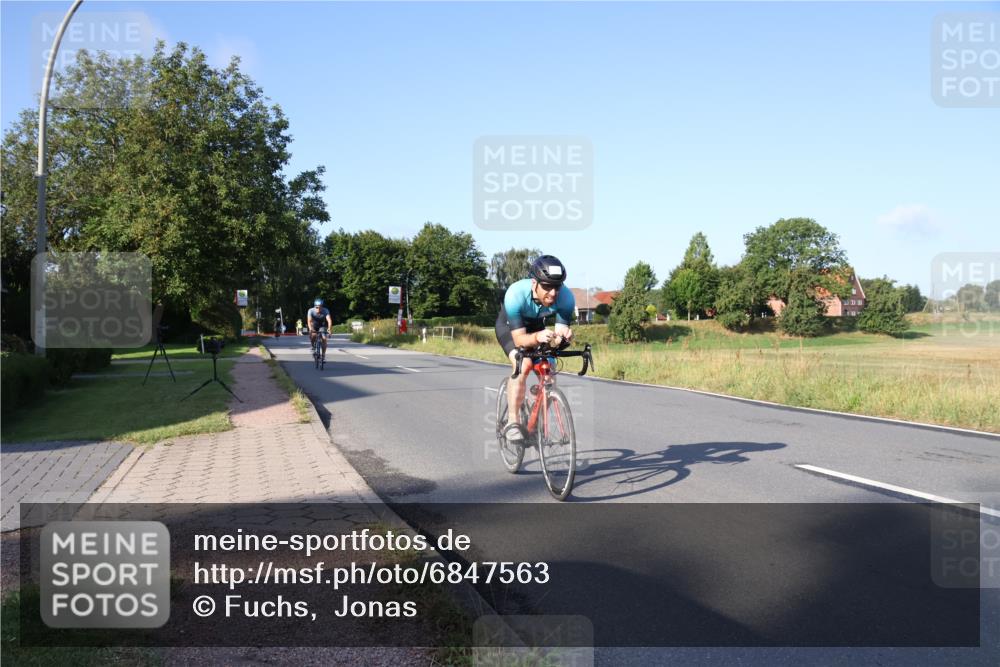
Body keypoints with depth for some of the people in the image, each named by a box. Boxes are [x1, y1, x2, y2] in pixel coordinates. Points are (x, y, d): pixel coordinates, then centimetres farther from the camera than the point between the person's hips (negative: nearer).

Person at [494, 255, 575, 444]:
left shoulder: (566, 297, -32)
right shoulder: (516, 294, -40)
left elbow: (562, 330, -28)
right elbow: (519, 339, -38)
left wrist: (564, 336, -52)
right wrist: (537, 337, -58)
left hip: (536, 325, 4)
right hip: (509, 326, -4)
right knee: (523, 365, -28)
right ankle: (513, 422, -16)